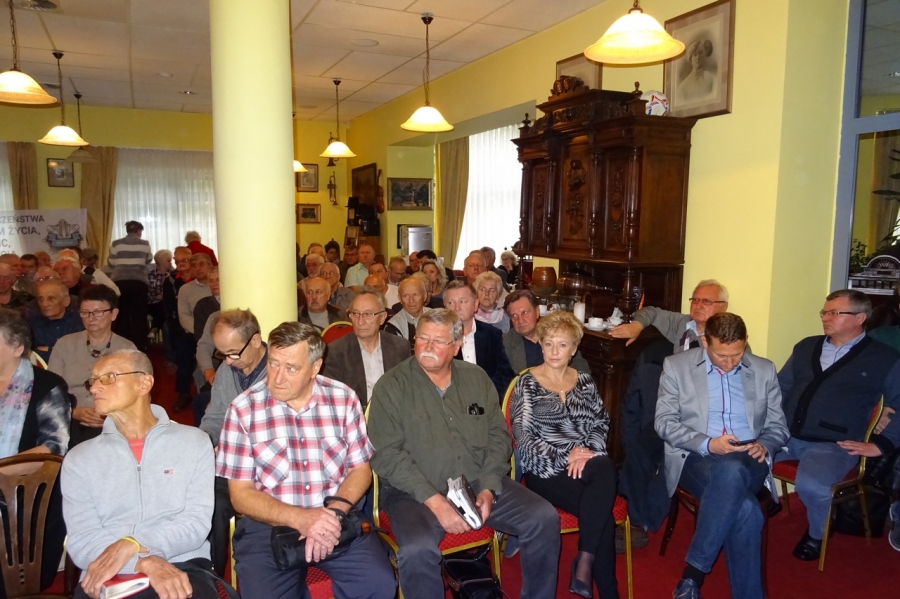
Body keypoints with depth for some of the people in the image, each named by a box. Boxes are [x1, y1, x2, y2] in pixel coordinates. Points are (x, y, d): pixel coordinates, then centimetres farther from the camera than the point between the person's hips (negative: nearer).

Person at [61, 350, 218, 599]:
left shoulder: (194, 441, 7)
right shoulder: (79, 458, 11)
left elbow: (197, 523, 0)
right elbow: (82, 541, 0)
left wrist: (130, 546, -15)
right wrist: (145, 563, -16)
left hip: (183, 569, -1)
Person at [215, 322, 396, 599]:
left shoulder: (344, 398, -1)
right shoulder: (243, 409, -5)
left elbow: (361, 469, 4)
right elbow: (240, 494, -4)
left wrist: (333, 512, -16)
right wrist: (299, 518, -19)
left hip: (336, 517, 1)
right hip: (269, 524, 0)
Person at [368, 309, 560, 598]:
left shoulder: (477, 378, 9)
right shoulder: (392, 386, -5)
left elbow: (498, 436, 8)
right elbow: (387, 455, -12)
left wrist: (488, 488, -8)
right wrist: (435, 501, -19)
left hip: (479, 484, 4)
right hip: (416, 492, -4)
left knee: (544, 518, -10)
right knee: (417, 550, -32)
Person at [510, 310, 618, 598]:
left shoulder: (584, 381, 15)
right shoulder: (527, 383, 2)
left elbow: (601, 422, 6)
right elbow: (523, 438, -6)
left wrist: (587, 452, -14)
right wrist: (564, 457, -16)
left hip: (586, 465, 4)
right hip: (546, 471, -3)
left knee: (606, 469, -34)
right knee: (602, 511, -27)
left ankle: (585, 560, -24)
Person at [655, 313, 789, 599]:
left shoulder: (765, 370, 12)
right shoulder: (676, 366, 3)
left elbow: (778, 426, 16)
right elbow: (664, 422, -1)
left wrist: (764, 446, -7)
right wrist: (707, 444, -16)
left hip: (747, 463, 2)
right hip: (695, 458, -2)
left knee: (732, 473, -37)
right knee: (745, 507, -34)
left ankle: (693, 573, -26)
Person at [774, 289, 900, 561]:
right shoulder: (806, 347, 15)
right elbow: (781, 387, 21)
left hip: (833, 445, -4)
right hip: (786, 435, 4)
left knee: (811, 485, -31)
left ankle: (816, 534, 2)